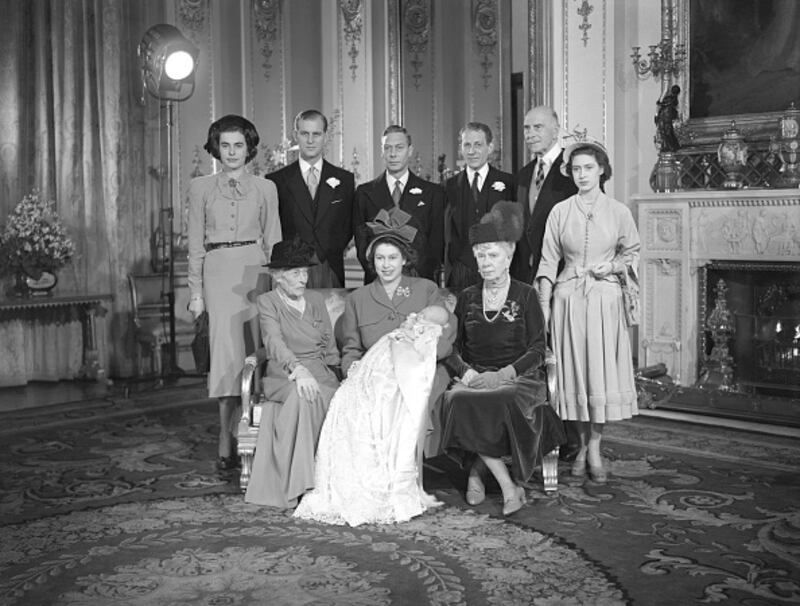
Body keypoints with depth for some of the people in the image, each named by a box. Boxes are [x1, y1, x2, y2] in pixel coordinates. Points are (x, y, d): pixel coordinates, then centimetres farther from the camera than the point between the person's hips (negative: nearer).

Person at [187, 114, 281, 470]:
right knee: (227, 350, -8)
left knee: (255, 351, -3)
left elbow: (273, 241, 11)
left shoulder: (265, 189, 11)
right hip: (218, 271, -1)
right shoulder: (201, 187, 10)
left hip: (256, 270, 1)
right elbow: (195, 243, 10)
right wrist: (195, 290, 4)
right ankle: (227, 439, -2)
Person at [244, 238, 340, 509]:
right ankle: (297, 487, -35)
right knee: (301, 395, -37)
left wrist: (317, 372, -2)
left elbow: (330, 347, 18)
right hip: (283, 377, -3)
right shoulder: (267, 302, 4)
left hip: (320, 374, 3)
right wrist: (298, 369, -32)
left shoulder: (316, 300, 18)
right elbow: (275, 342, -14)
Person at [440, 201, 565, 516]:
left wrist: (503, 374, -16)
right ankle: (507, 483, -25)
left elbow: (537, 350, -1)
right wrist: (466, 372, -10)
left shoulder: (525, 295, 6)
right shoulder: (467, 297, 15)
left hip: (519, 378, -2)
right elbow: (452, 347, 12)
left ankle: (477, 472, -14)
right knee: (458, 401, -32)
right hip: (475, 378, 2)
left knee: (502, 402, -37)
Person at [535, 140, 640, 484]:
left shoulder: (618, 211, 2)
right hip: (568, 298, 1)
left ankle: (594, 446, 9)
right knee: (574, 370, 4)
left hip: (604, 298, 0)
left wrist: (614, 265, -8)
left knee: (601, 370, -2)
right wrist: (543, 305, -2)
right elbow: (548, 262, 3)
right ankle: (582, 445, 17)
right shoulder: (560, 212, 3)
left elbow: (633, 252, 13)